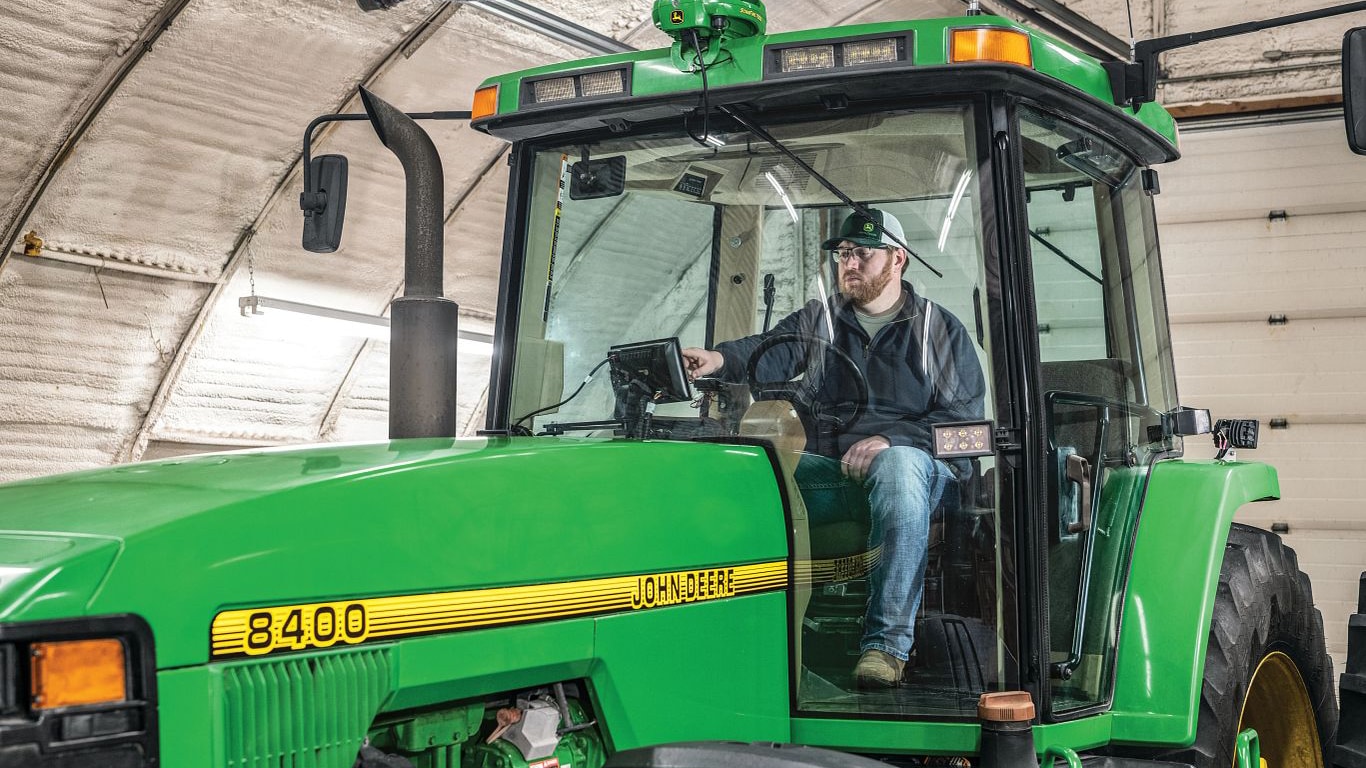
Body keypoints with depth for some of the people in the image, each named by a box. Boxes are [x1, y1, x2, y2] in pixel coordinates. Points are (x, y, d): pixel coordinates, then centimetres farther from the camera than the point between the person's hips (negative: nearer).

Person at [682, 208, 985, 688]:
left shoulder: (940, 329, 13)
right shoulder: (817, 321, 19)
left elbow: (964, 414, 1)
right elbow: (771, 352, -3)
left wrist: (888, 439, -16)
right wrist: (720, 360, -27)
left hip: (909, 456, -2)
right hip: (827, 464, 3)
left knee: (898, 465, -39)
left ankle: (887, 643, -41)